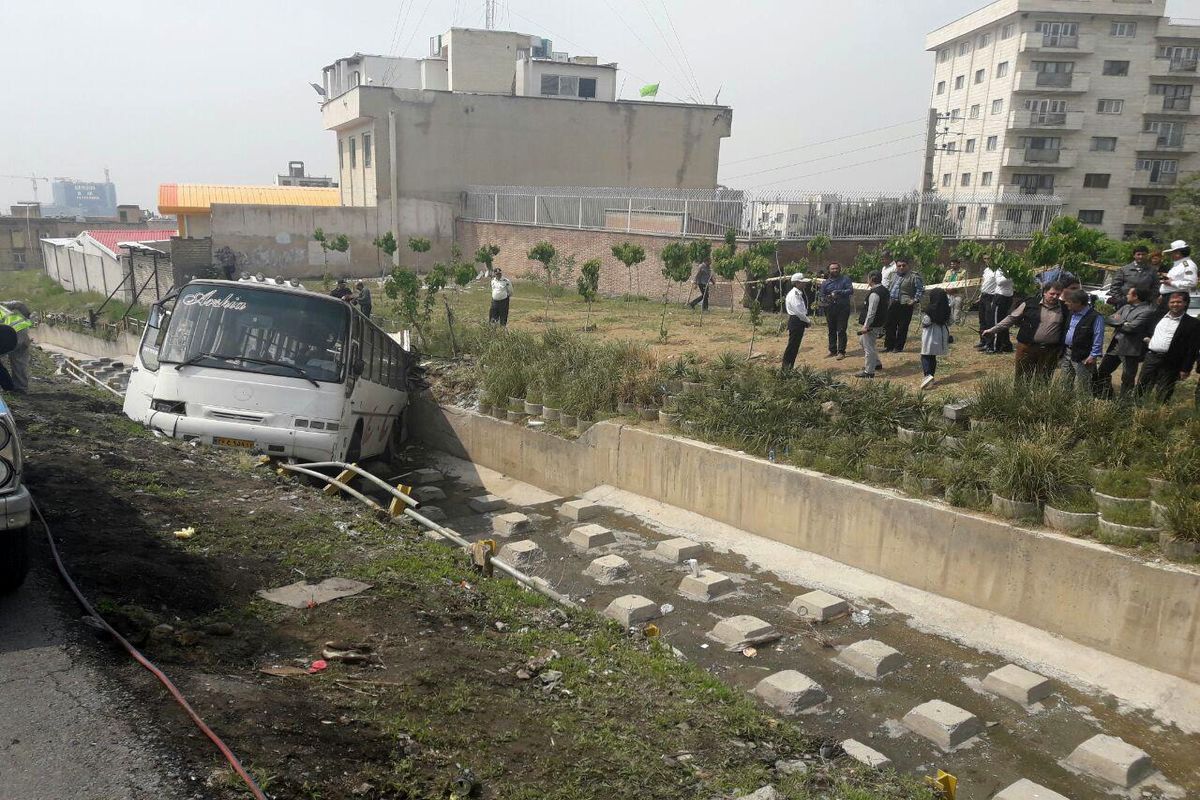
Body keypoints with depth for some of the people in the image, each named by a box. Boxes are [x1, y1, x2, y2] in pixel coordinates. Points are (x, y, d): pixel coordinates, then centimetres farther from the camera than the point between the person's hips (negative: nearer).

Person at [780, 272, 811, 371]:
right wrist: (807, 320, -10)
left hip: (801, 321, 10)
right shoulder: (793, 294, -17)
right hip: (795, 321, -10)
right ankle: (786, 366, 1)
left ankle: (791, 366, 20)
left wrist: (806, 320, 5)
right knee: (792, 344, -6)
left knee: (796, 344, 13)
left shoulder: (800, 293, 13)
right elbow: (798, 310, -21)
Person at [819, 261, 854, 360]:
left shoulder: (845, 279, 1)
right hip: (830, 309, 4)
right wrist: (829, 298, -10)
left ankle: (841, 352, 1)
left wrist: (838, 292, -18)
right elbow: (822, 297, 11)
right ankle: (832, 350, 20)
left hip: (843, 308, -3)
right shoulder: (826, 283, 9)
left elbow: (850, 291, -10)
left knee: (841, 331, -5)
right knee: (832, 331, 10)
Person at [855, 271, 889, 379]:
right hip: (879, 323, 11)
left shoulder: (874, 293, -22)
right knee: (863, 340, 26)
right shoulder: (884, 290, 10)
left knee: (868, 347, -3)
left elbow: (871, 311, -24)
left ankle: (869, 372, 3)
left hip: (872, 324, -11)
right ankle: (876, 363, 33)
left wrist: (866, 326, -22)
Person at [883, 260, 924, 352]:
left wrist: (915, 300, -14)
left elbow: (920, 289, -7)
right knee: (889, 326, 10)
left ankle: (898, 347, 10)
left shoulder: (913, 276, -6)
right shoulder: (894, 275, 15)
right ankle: (889, 346, 20)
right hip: (892, 304, 6)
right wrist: (887, 298, 20)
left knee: (902, 328, 0)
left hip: (905, 306, -6)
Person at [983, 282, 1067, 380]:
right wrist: (993, 330, 1)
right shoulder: (1030, 305, -2)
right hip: (1027, 348, -1)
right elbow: (1011, 319, 3)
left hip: (1050, 351, 1)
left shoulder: (1064, 309, 2)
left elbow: (1066, 330, 9)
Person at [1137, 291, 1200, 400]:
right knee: (1141, 389, 8)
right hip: (1150, 357, 4)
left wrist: (1185, 369, -10)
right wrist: (1146, 339, 8)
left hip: (1169, 363, -4)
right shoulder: (1160, 316, 12)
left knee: (1163, 395, 0)